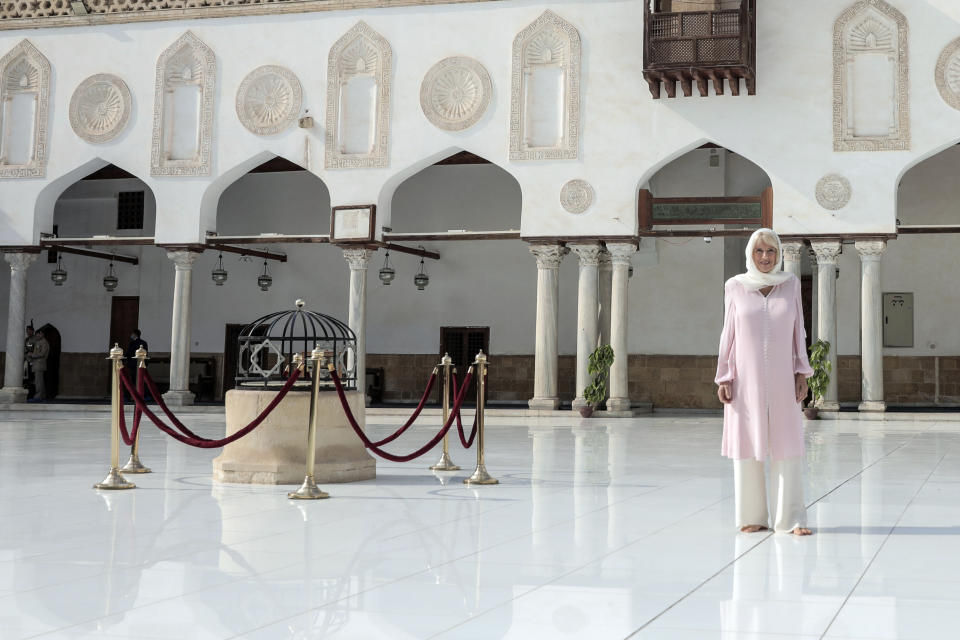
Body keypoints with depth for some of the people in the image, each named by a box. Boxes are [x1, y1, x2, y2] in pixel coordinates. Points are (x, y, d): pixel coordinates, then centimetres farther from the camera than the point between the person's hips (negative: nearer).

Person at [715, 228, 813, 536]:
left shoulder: (790, 284, 7)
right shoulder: (736, 287, 4)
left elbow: (798, 332, 9)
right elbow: (728, 335, 5)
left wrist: (802, 373, 2)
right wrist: (724, 378, 0)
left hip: (782, 381, 1)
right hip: (746, 380, 0)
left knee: (787, 447, -4)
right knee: (747, 445, 2)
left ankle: (791, 518, -1)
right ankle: (753, 516, 11)